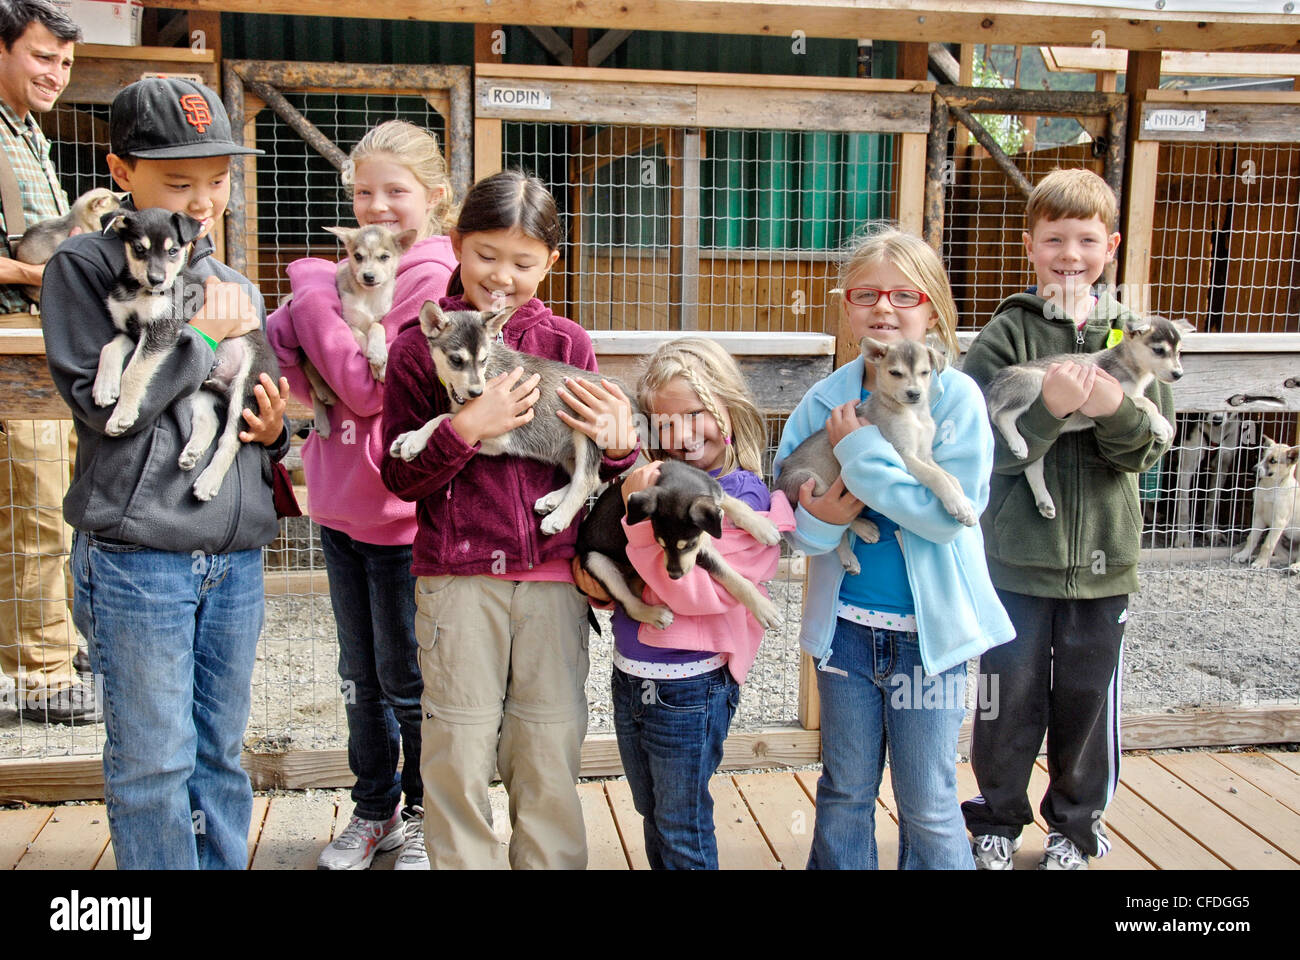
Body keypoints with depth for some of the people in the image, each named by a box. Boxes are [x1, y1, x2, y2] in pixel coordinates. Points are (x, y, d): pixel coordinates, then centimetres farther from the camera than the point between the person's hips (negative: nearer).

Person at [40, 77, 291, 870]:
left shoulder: (236, 286, 14)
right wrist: (204, 335, -10)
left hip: (235, 555, 5)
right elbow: (103, 403, -14)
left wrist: (274, 431, 1)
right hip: (137, 558, -5)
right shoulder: (88, 268, -3)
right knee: (153, 764, 3)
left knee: (221, 754, 14)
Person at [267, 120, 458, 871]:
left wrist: (315, 292, -14)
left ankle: (425, 815, 28)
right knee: (362, 674, 19)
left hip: (402, 513, -7)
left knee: (406, 679, 8)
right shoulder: (352, 269, 8)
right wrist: (302, 309, -17)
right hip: (341, 504, 7)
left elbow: (368, 386, -21)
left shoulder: (433, 277, -14)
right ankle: (375, 809, 36)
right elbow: (302, 376, 2)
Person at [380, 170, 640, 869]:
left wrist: (621, 446, -12)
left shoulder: (567, 343, 6)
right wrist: (466, 429, -18)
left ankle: (552, 864, 29)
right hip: (458, 575, -2)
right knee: (458, 760, 6)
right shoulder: (419, 345, 0)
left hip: (553, 574, 2)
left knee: (550, 759, 11)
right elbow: (398, 475, -2)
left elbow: (591, 467, 11)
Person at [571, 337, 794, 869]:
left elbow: (696, 591, -24)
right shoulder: (657, 481, 4)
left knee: (683, 836, 10)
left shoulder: (744, 497, -15)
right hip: (629, 678, 7)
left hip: (689, 690, -7)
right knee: (653, 821, 24)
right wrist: (589, 571, -6)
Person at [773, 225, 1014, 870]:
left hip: (929, 629, -3)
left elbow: (950, 513, -21)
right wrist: (814, 521, -20)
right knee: (844, 791, 18)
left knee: (928, 807, 9)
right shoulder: (826, 398, -1)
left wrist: (864, 454, -22)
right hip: (845, 622, 3)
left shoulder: (956, 397, -11)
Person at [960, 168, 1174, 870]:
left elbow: (1150, 447, -2)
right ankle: (997, 821, 32)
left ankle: (1075, 826, 35)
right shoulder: (1007, 333, -5)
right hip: (1016, 556, -2)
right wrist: (1048, 406, -28)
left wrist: (1115, 409, -21)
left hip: (1101, 557, 2)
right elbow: (990, 448, -13)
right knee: (1010, 700, 10)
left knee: (1087, 700, 13)